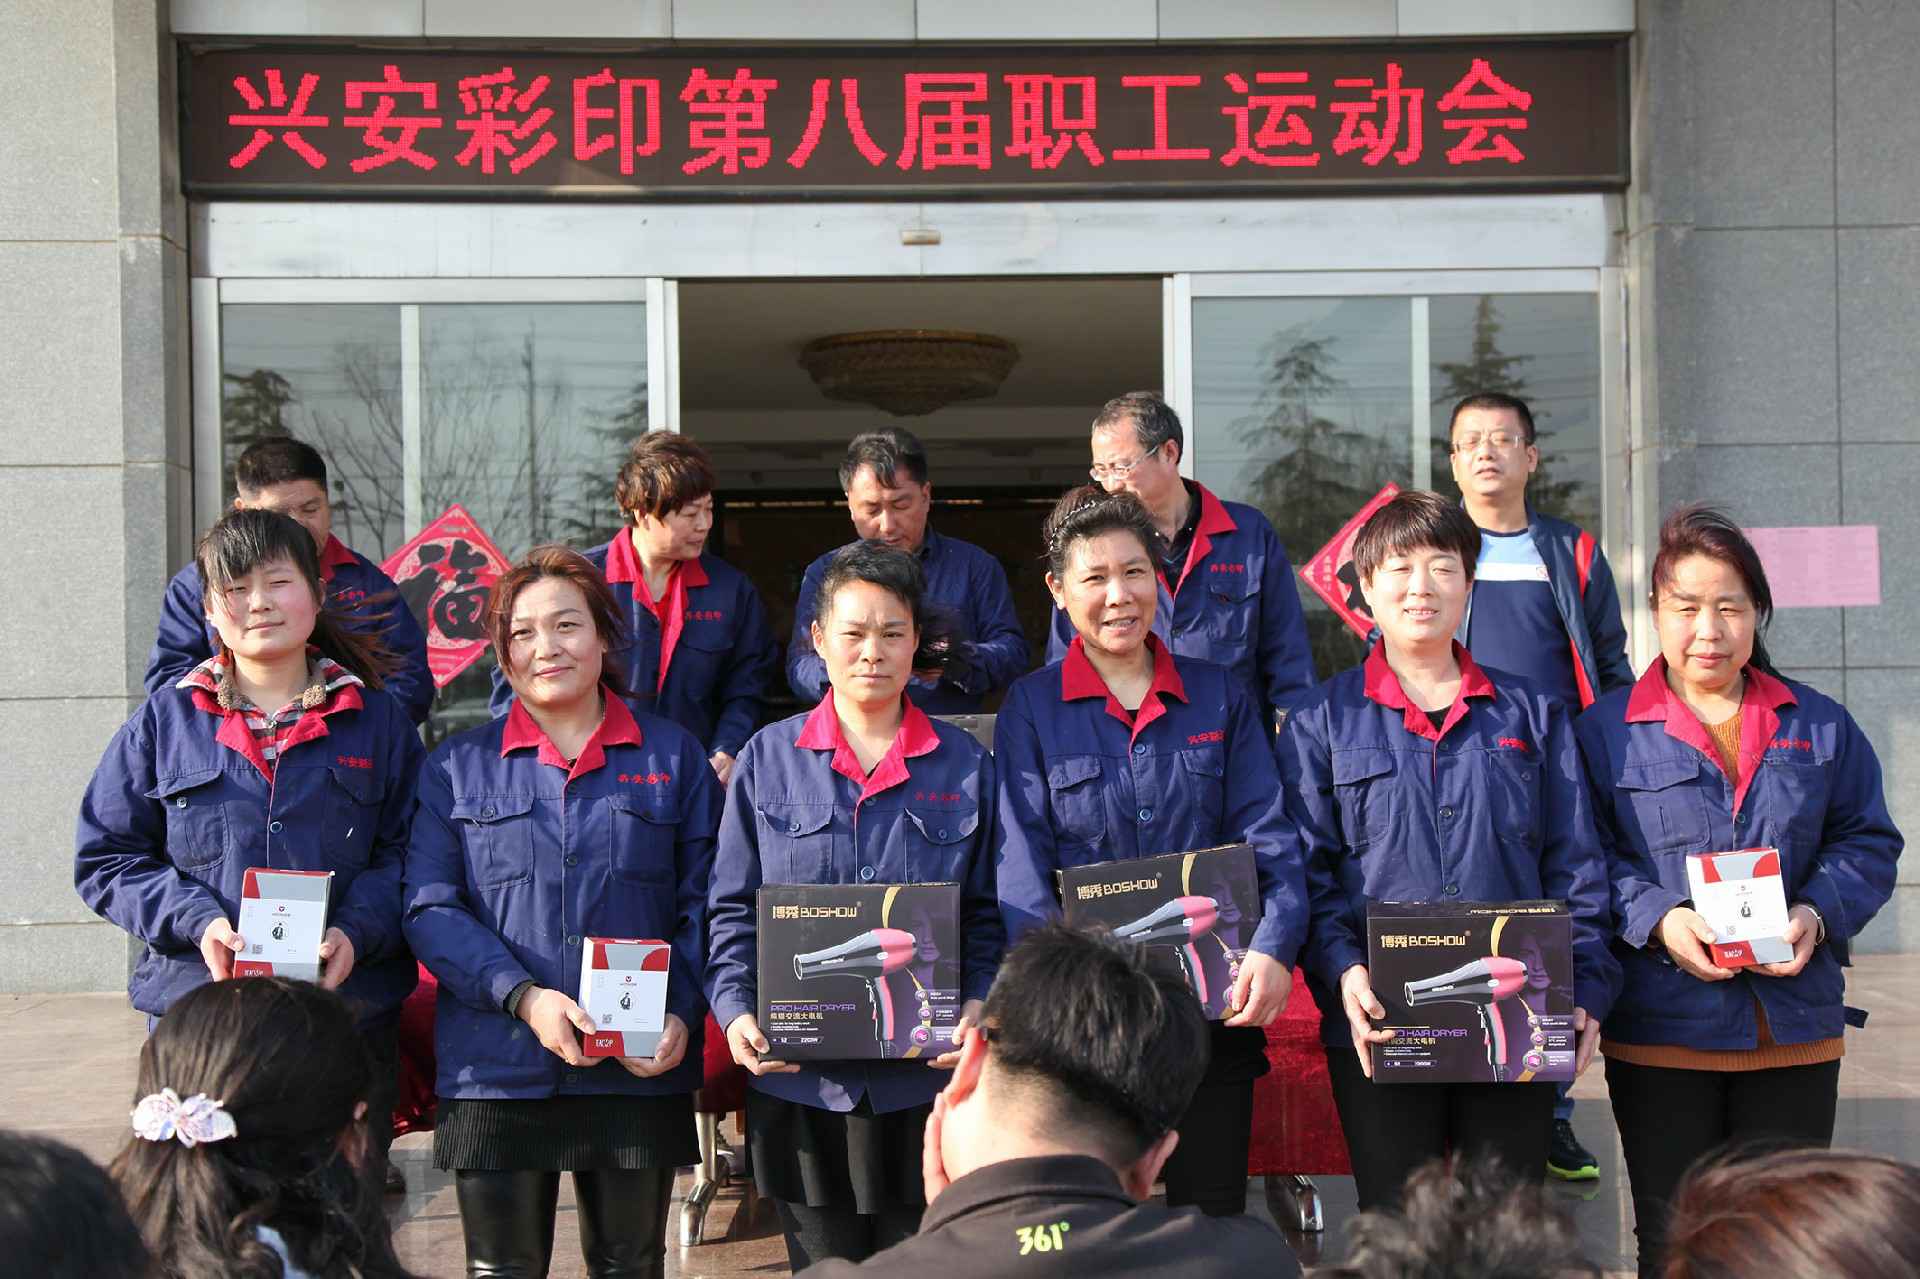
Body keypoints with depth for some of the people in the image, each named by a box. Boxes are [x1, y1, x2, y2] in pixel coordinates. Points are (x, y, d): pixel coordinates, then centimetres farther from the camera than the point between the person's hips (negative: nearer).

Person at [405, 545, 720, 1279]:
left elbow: (703, 900, 5)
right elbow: (429, 909, -2)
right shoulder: (456, 768, 7)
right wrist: (523, 996, -16)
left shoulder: (673, 756, 8)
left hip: (640, 1070, 0)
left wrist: (682, 1014, -10)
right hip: (497, 1072, 0)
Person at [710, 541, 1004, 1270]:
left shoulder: (965, 766, 6)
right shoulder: (768, 759, 5)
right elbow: (733, 908, 5)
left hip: (925, 1077, 0)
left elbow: (988, 913, 5)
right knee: (823, 1260, 9)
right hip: (801, 1080, 0)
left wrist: (977, 1006, -11)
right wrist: (736, 1010, -10)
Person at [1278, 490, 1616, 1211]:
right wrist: (1343, 971, -16)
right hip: (1382, 1026, -1)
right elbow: (1307, 868, 0)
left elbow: (1575, 865, 10)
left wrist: (1587, 988, -2)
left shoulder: (1531, 715, 13)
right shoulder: (1322, 721, 7)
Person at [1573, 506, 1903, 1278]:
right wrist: (1657, 919, -19)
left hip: (1797, 1032, 3)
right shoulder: (1605, 732, 0)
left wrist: (1818, 913, -9)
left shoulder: (1819, 726, 10)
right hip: (1660, 1034, -2)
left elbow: (1867, 842, 9)